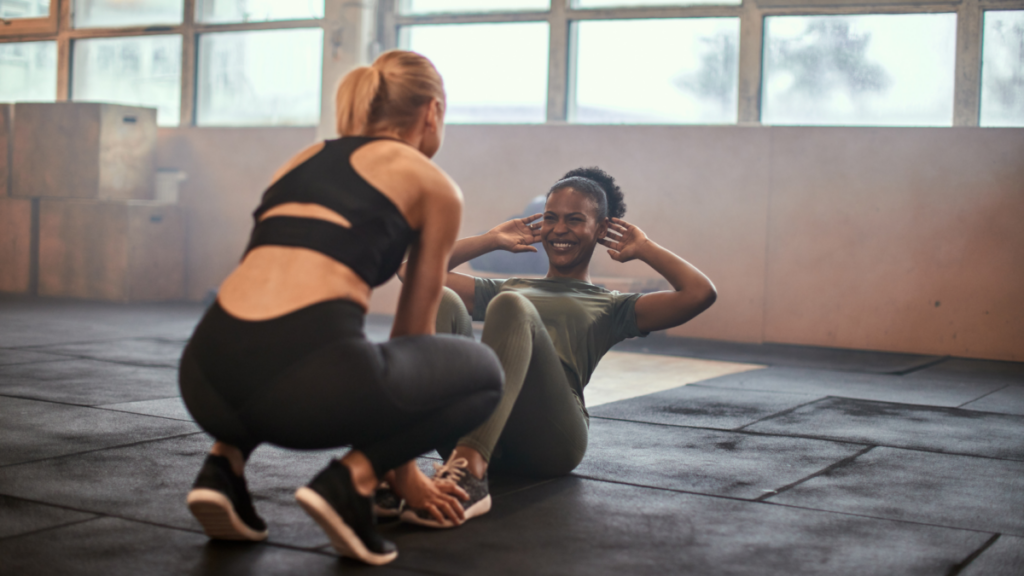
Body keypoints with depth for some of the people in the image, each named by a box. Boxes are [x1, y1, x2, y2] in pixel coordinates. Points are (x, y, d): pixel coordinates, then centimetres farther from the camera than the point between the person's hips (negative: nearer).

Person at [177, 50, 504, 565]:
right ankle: (352, 479, 1)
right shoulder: (434, 185, 14)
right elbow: (413, 327, 21)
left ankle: (225, 465, 17)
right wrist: (401, 468, 34)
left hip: (207, 376, 6)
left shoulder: (304, 159, 30)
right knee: (482, 373, 21)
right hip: (305, 372, -6)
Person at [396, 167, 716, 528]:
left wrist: (644, 249, 24)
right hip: (473, 423, 3)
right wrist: (492, 240, 36)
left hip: (548, 441, -3)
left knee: (510, 306, -28)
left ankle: (470, 472, -52)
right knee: (441, 300, -20)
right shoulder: (503, 290, 38)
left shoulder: (612, 308, 27)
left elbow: (700, 293, 11)